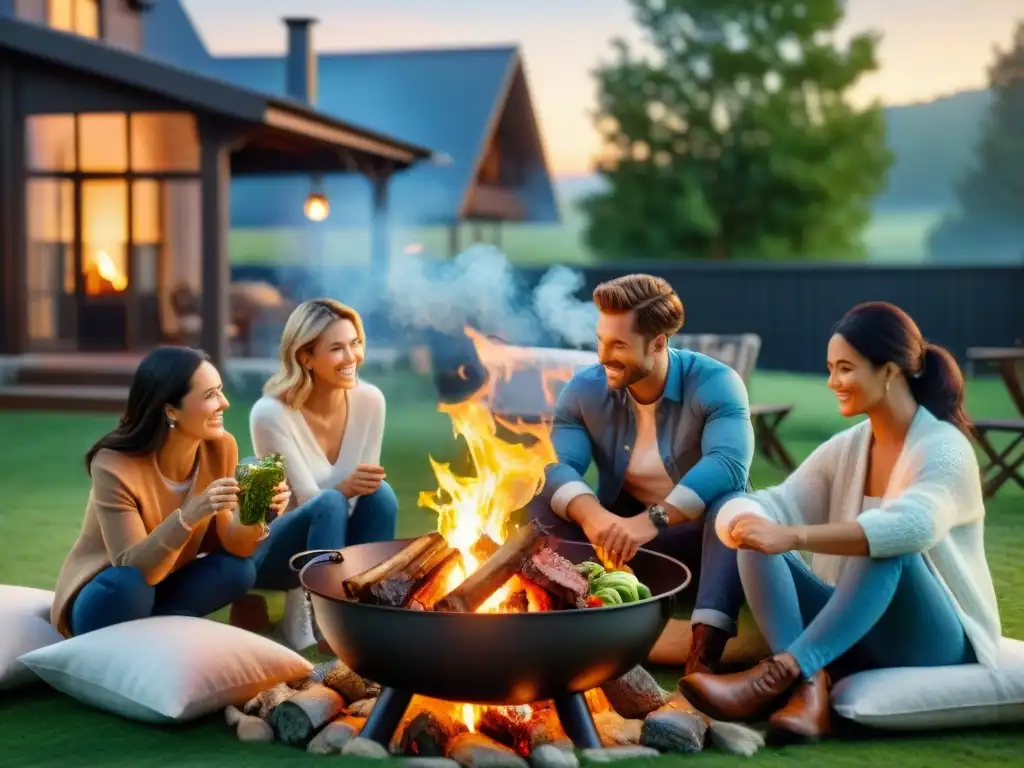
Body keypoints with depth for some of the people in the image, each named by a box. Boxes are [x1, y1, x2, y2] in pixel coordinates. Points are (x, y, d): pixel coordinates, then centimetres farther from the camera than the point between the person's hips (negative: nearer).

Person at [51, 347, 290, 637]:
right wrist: (187, 517, -44)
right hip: (108, 596, -5)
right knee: (129, 585, -36)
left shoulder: (221, 447, -12)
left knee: (239, 569, -20)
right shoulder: (115, 465, -26)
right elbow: (133, 569, -31)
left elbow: (229, 545, -9)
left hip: (164, 589, 5)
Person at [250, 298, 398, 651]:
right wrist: (343, 489, -44)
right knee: (330, 505, -35)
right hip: (270, 549, -4)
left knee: (380, 495, -27)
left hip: (336, 543, 5)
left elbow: (363, 487, -3)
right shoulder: (272, 414, -23)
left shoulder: (370, 400, -9)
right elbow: (312, 502, -24)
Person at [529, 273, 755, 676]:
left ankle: (704, 652, -46)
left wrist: (653, 519, -48)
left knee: (733, 503, -36)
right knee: (544, 499, -21)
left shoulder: (715, 383, -18)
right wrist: (591, 514, -43)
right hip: (618, 534, 3)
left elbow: (729, 465, -35)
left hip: (698, 535, -3)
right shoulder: (584, 390, -7)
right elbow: (555, 466, -20)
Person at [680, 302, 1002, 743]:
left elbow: (912, 526, -35)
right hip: (857, 637, 6)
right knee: (758, 544, -15)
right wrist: (744, 519, -30)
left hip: (937, 642, -6)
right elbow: (781, 504, -5)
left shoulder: (944, 450, -13)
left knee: (885, 548, -35)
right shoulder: (846, 448, 7)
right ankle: (809, 688, -34)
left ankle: (780, 673, -43)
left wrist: (795, 537, -45)